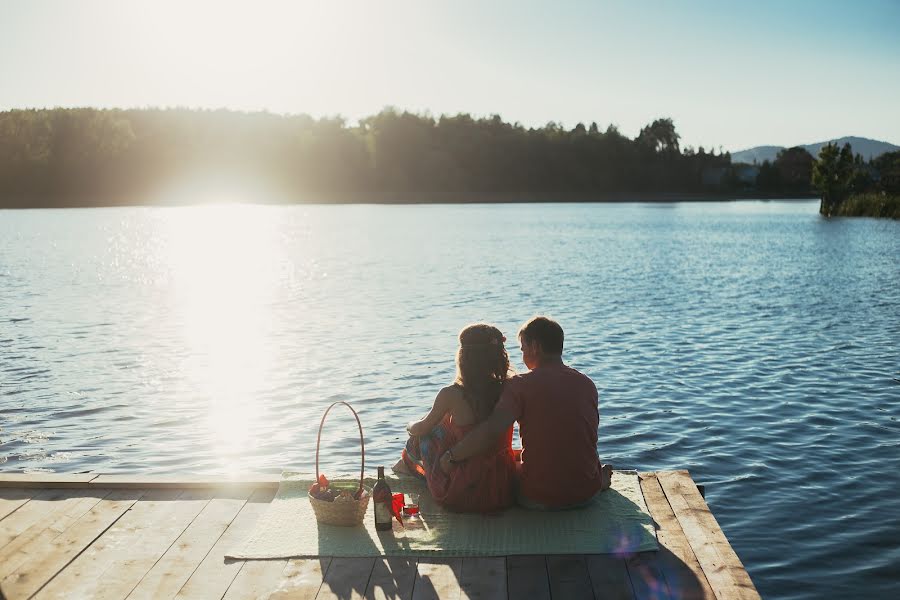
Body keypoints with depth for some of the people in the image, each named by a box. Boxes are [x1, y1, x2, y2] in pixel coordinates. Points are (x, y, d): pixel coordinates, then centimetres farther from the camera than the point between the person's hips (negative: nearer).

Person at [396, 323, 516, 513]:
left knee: (424, 433, 21)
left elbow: (422, 428, 3)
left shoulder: (452, 395, -18)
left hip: (462, 495, -5)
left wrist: (410, 427, 25)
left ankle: (408, 462, 55)